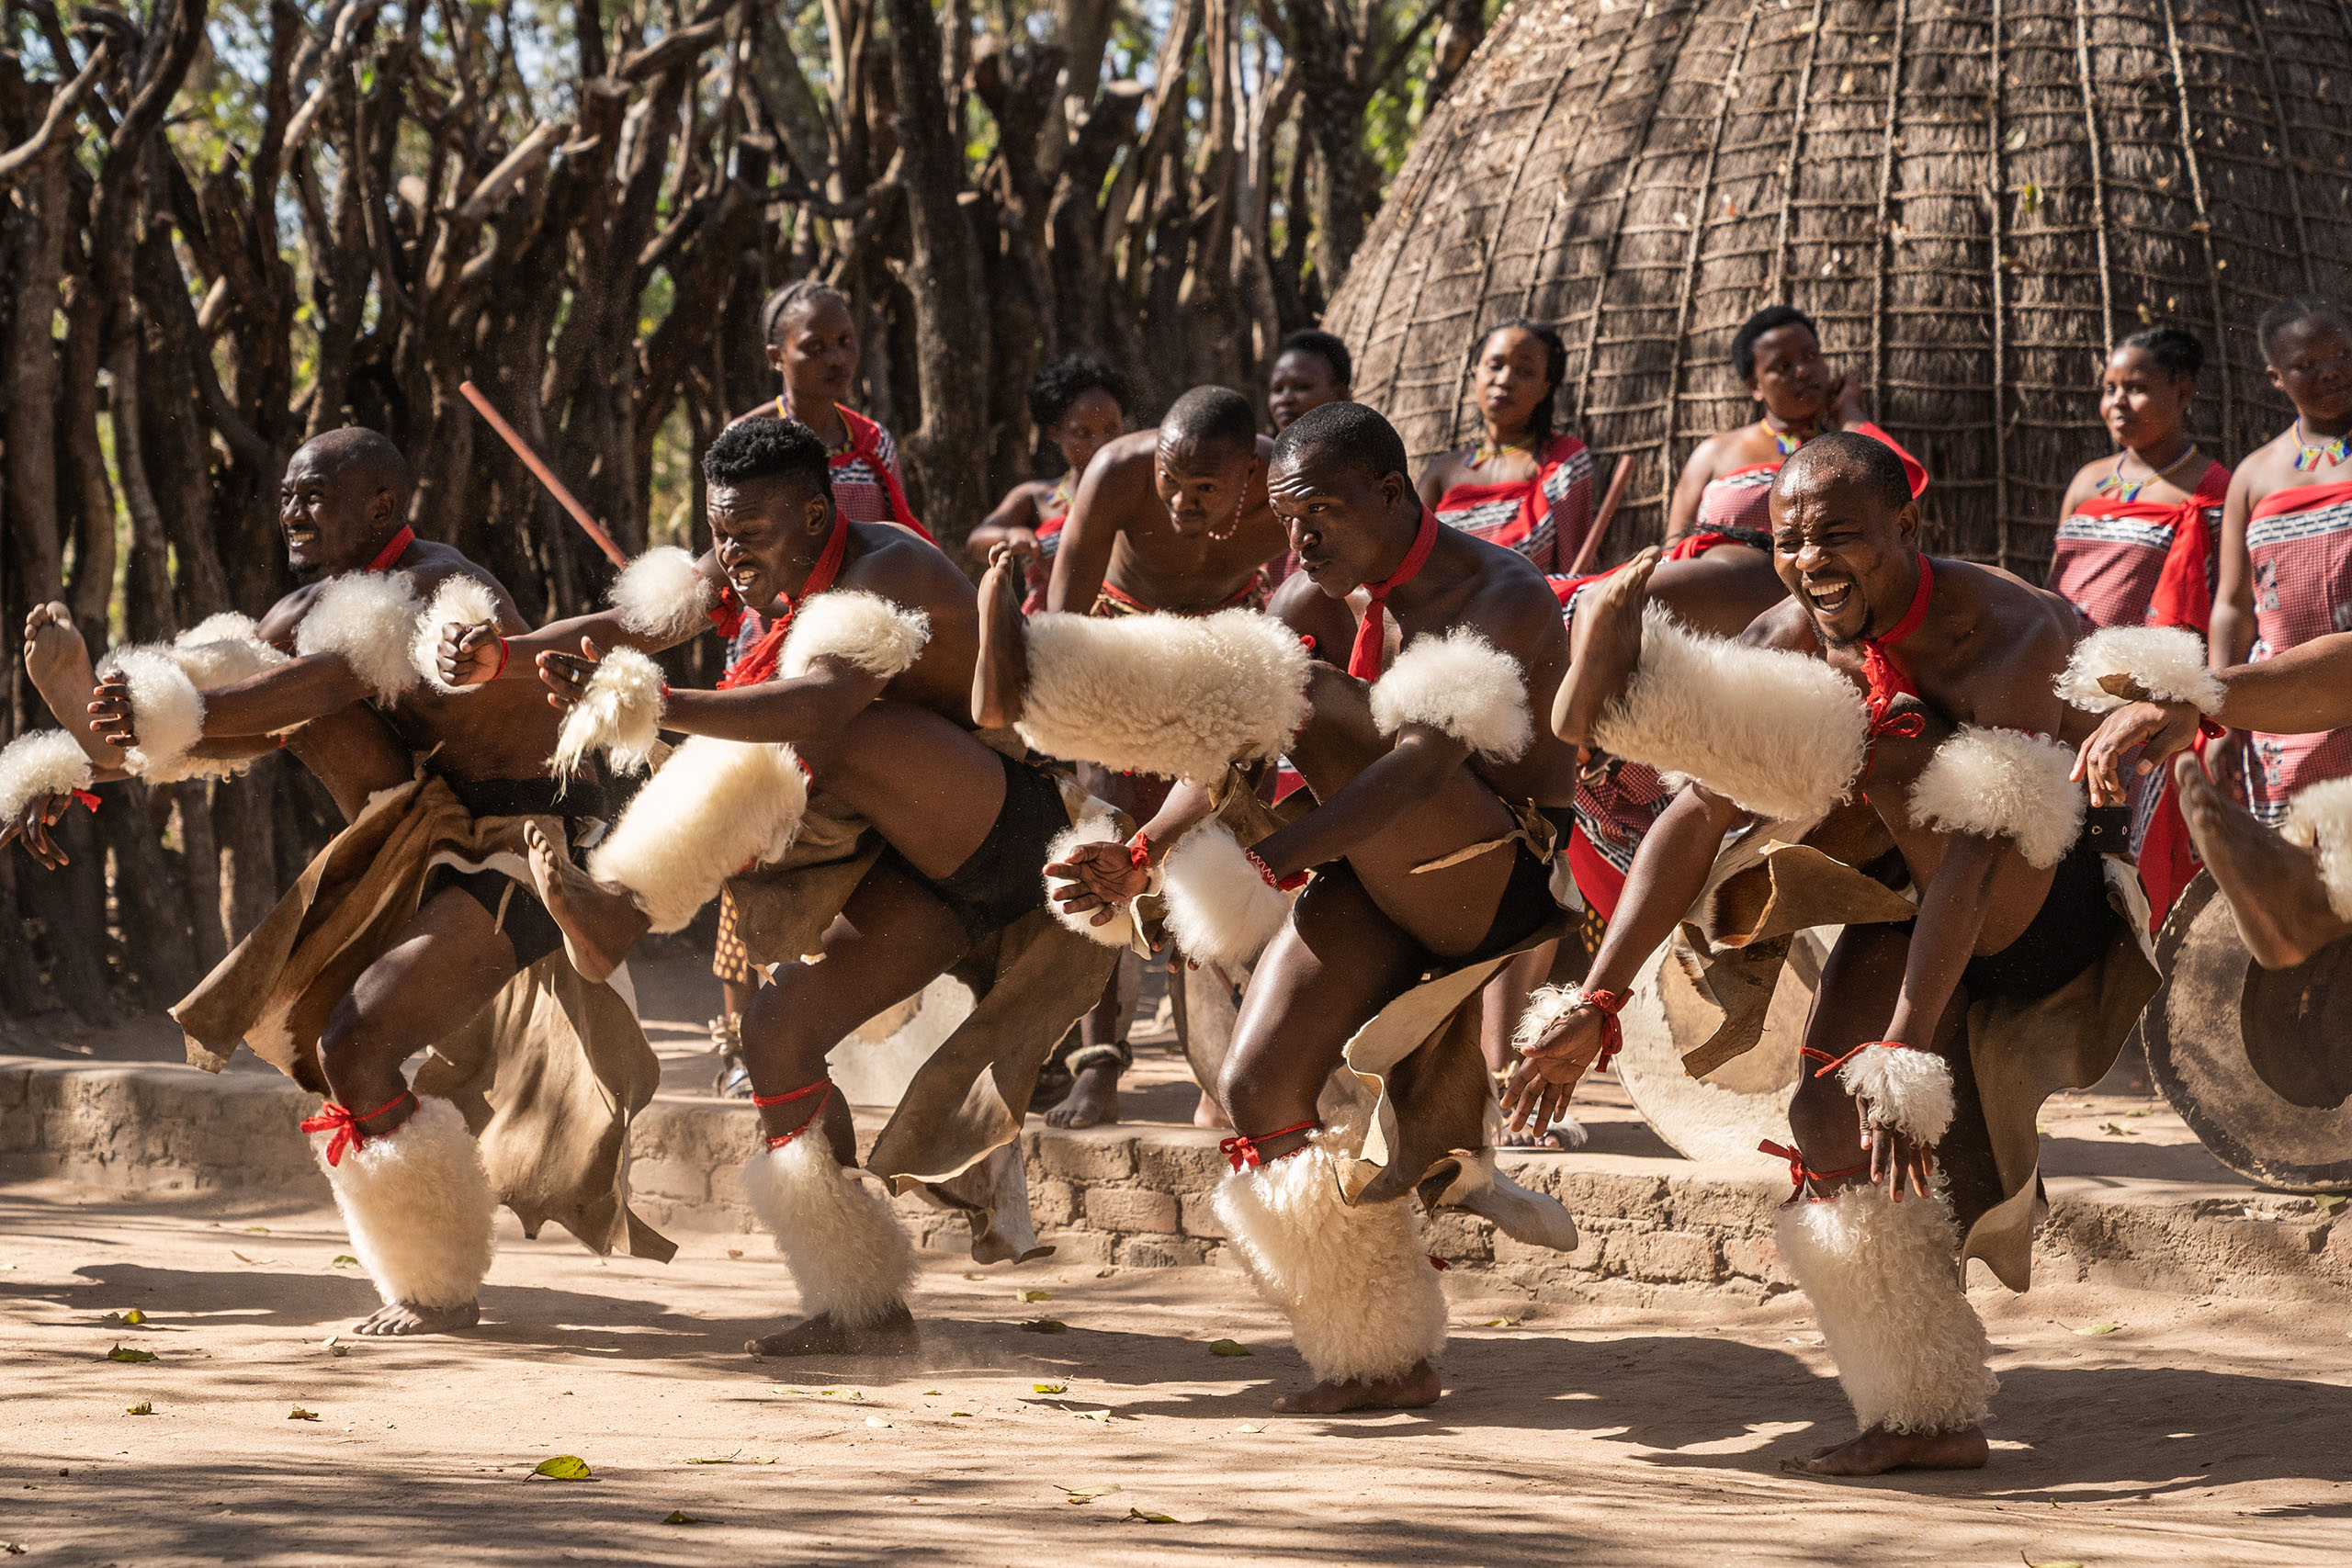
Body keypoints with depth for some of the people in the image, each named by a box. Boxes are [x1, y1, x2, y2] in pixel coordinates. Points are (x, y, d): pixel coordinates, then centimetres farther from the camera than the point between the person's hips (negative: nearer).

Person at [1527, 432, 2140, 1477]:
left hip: (2039, 915, -7)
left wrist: (1903, 1052, -48)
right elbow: (1695, 821, -14)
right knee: (1840, 1132, -7)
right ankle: (1929, 1418, 0)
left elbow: (1973, 856, -40)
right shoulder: (1789, 645, -12)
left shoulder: (2010, 635, -32)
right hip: (1904, 912, 7)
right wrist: (1595, 1003, -24)